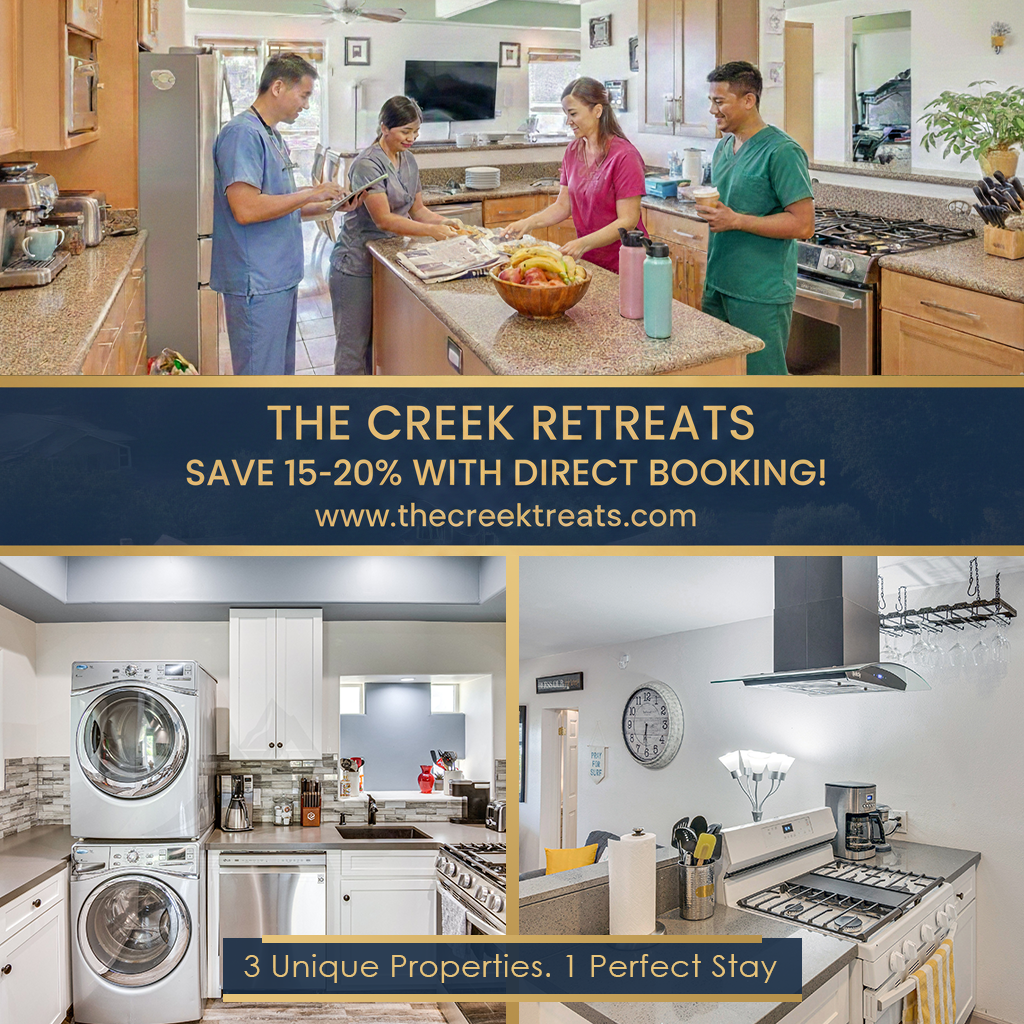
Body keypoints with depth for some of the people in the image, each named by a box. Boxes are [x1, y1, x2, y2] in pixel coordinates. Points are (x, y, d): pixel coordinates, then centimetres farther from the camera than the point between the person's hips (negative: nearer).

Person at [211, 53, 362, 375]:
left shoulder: (273, 136, 16)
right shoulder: (242, 133, -15)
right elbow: (246, 209, -24)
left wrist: (329, 205, 12)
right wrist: (311, 194, -15)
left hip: (281, 278, 10)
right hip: (257, 284, -10)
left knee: (281, 372, 18)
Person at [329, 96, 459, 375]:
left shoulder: (408, 161, 9)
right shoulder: (367, 164, -17)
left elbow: (417, 209, 13)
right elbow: (383, 219, -23)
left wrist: (444, 222, -7)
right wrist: (432, 231, -27)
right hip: (356, 265, -8)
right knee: (354, 345, -2)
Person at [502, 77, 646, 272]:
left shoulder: (624, 156, -16)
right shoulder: (572, 152, 7)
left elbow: (628, 221, -20)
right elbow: (563, 205, 8)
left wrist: (584, 243, -31)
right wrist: (529, 223, -10)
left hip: (622, 266, -6)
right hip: (588, 261, 6)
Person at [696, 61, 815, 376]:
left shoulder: (782, 152, -14)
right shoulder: (724, 146, 12)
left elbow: (803, 225, -18)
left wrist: (736, 220, -20)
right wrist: (704, 204, 7)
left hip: (760, 294, -8)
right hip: (717, 284, 8)